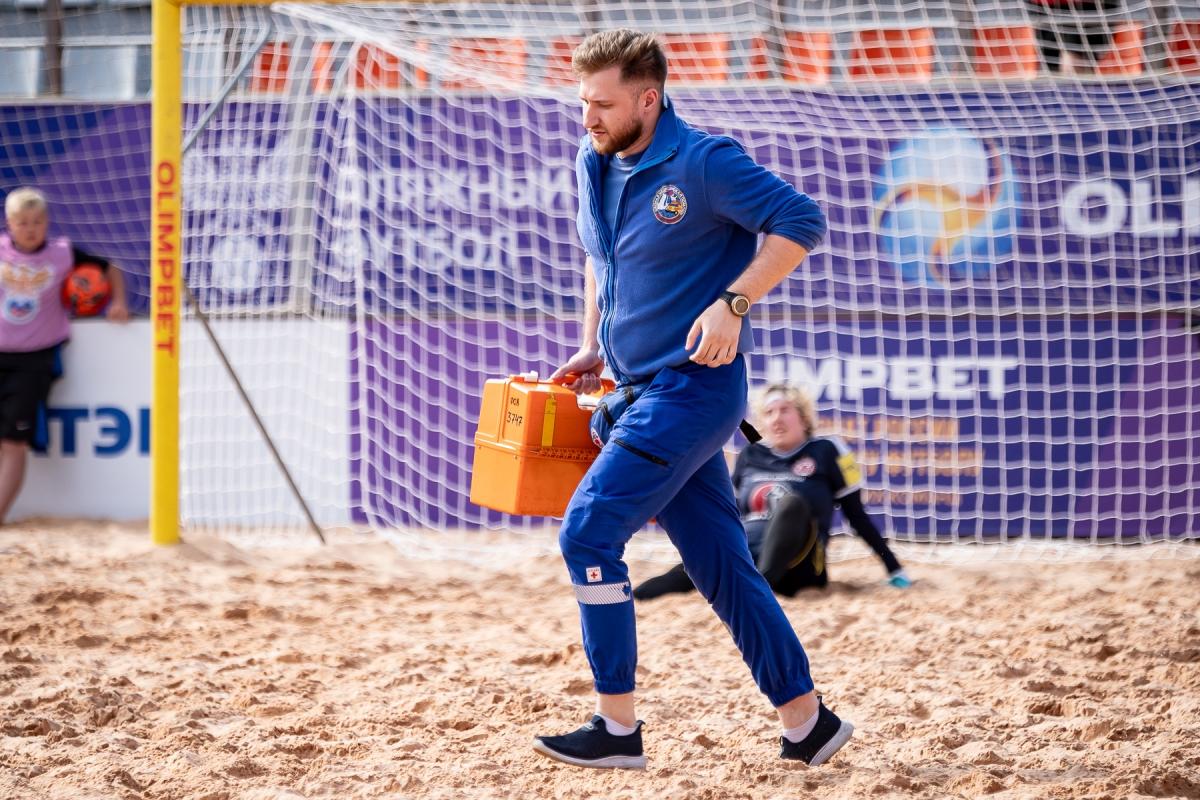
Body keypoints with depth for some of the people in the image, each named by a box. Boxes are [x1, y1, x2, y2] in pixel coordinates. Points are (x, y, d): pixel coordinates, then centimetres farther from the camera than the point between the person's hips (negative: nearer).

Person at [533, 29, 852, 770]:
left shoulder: (704, 163, -14)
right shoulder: (594, 166, 9)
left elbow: (802, 221, -18)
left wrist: (732, 305, -24)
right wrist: (593, 349, 16)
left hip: (694, 388, -8)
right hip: (639, 391, 8)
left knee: (588, 533, -14)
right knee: (722, 564, 9)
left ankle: (618, 728, -7)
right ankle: (807, 722, 16)